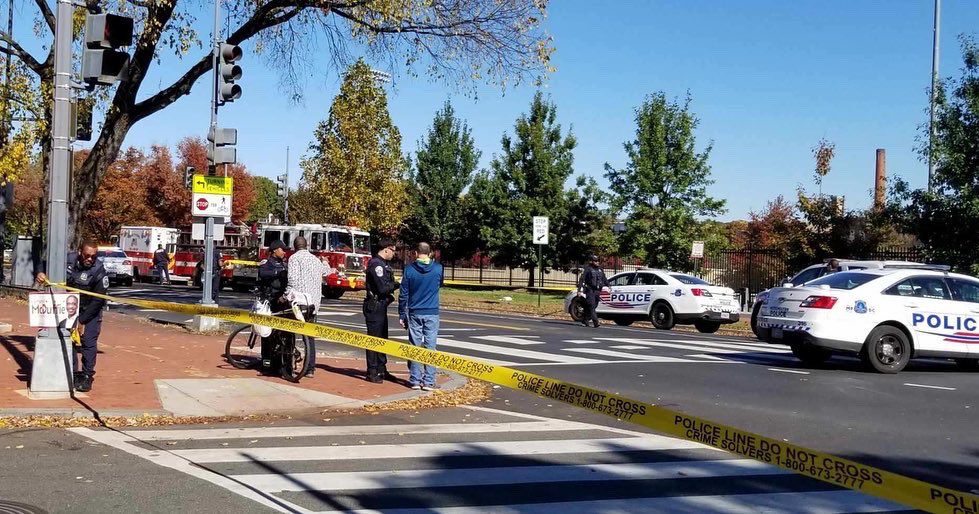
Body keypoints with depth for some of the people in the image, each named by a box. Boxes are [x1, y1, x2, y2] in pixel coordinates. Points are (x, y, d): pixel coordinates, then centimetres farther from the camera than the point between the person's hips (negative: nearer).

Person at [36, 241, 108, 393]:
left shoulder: (99, 271, -24)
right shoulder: (70, 259, -12)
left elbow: (98, 300, -22)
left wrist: (82, 321, -21)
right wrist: (43, 275, -21)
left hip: (91, 310, -5)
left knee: (88, 341, -11)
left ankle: (87, 377, -3)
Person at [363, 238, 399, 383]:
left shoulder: (384, 263, 15)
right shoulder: (376, 264, -18)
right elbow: (383, 288, -23)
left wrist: (394, 284, -4)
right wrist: (397, 285, -9)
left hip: (381, 306, 10)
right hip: (375, 307, -10)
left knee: (382, 338, 16)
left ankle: (381, 370, 26)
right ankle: (372, 373, 0)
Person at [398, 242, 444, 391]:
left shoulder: (409, 269, -4)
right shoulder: (437, 268, -2)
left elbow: (403, 295, -2)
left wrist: (402, 315, 6)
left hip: (415, 313, 0)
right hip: (432, 313, 0)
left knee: (415, 348, 7)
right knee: (430, 347, 2)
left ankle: (415, 380, 9)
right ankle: (428, 381, 0)